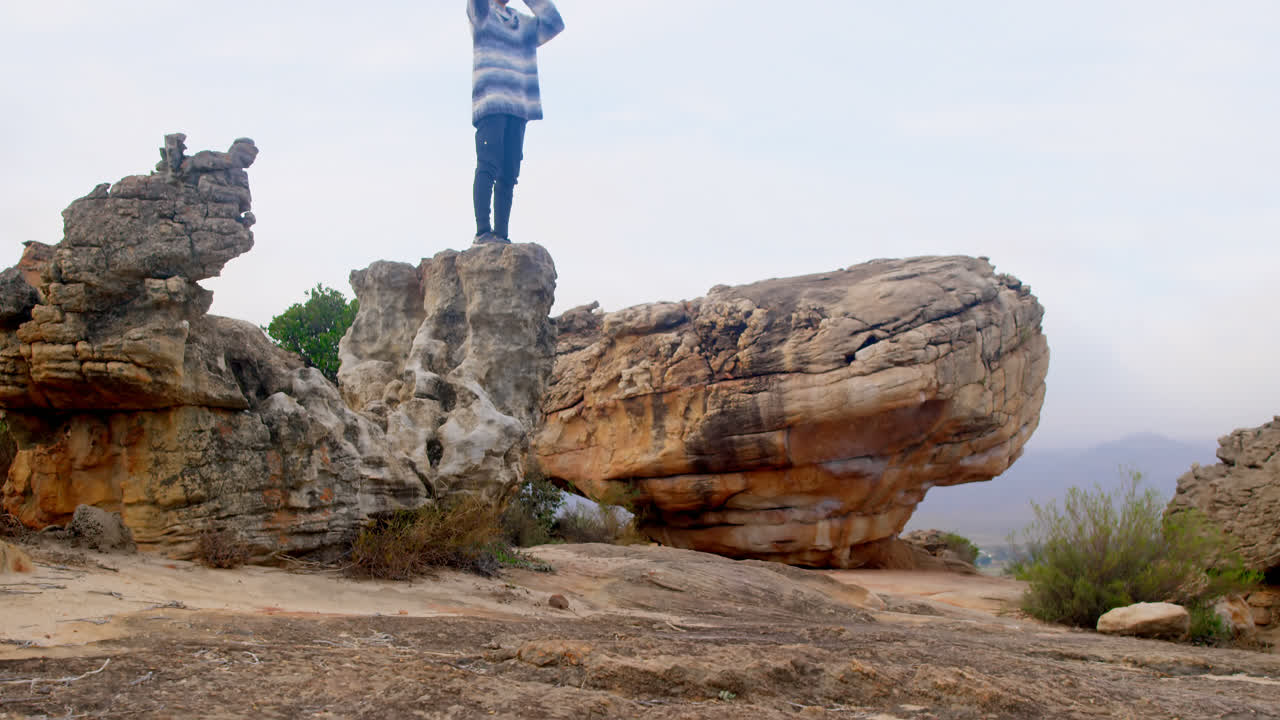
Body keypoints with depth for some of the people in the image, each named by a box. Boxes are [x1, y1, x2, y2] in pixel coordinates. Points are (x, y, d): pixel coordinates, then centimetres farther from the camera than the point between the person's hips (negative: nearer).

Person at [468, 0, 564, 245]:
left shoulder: (524, 24, 26)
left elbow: (554, 24, 16)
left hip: (517, 109, 6)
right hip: (490, 105, -6)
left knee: (508, 174, 0)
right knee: (488, 167, -17)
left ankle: (501, 234, -2)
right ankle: (483, 231, -25)